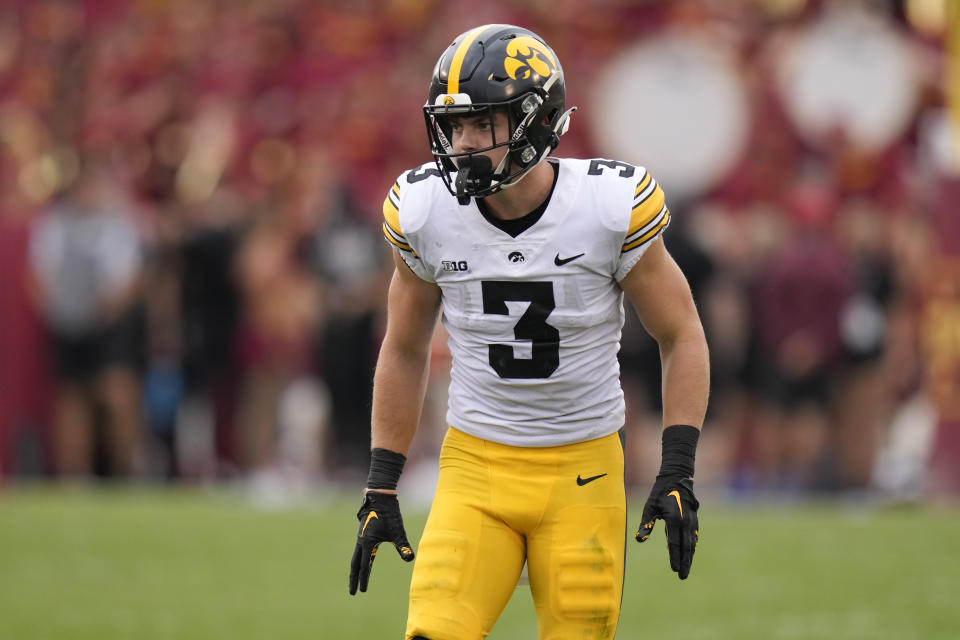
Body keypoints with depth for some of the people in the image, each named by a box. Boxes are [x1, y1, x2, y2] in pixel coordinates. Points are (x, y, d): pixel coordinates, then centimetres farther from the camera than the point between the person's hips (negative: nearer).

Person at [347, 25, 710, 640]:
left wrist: (678, 473, -10)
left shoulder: (612, 208, -14)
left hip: (583, 471, -1)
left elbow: (682, 339, -2)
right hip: (475, 467, 1)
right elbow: (405, 351, 9)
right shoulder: (425, 212, -6)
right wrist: (381, 489, 7)